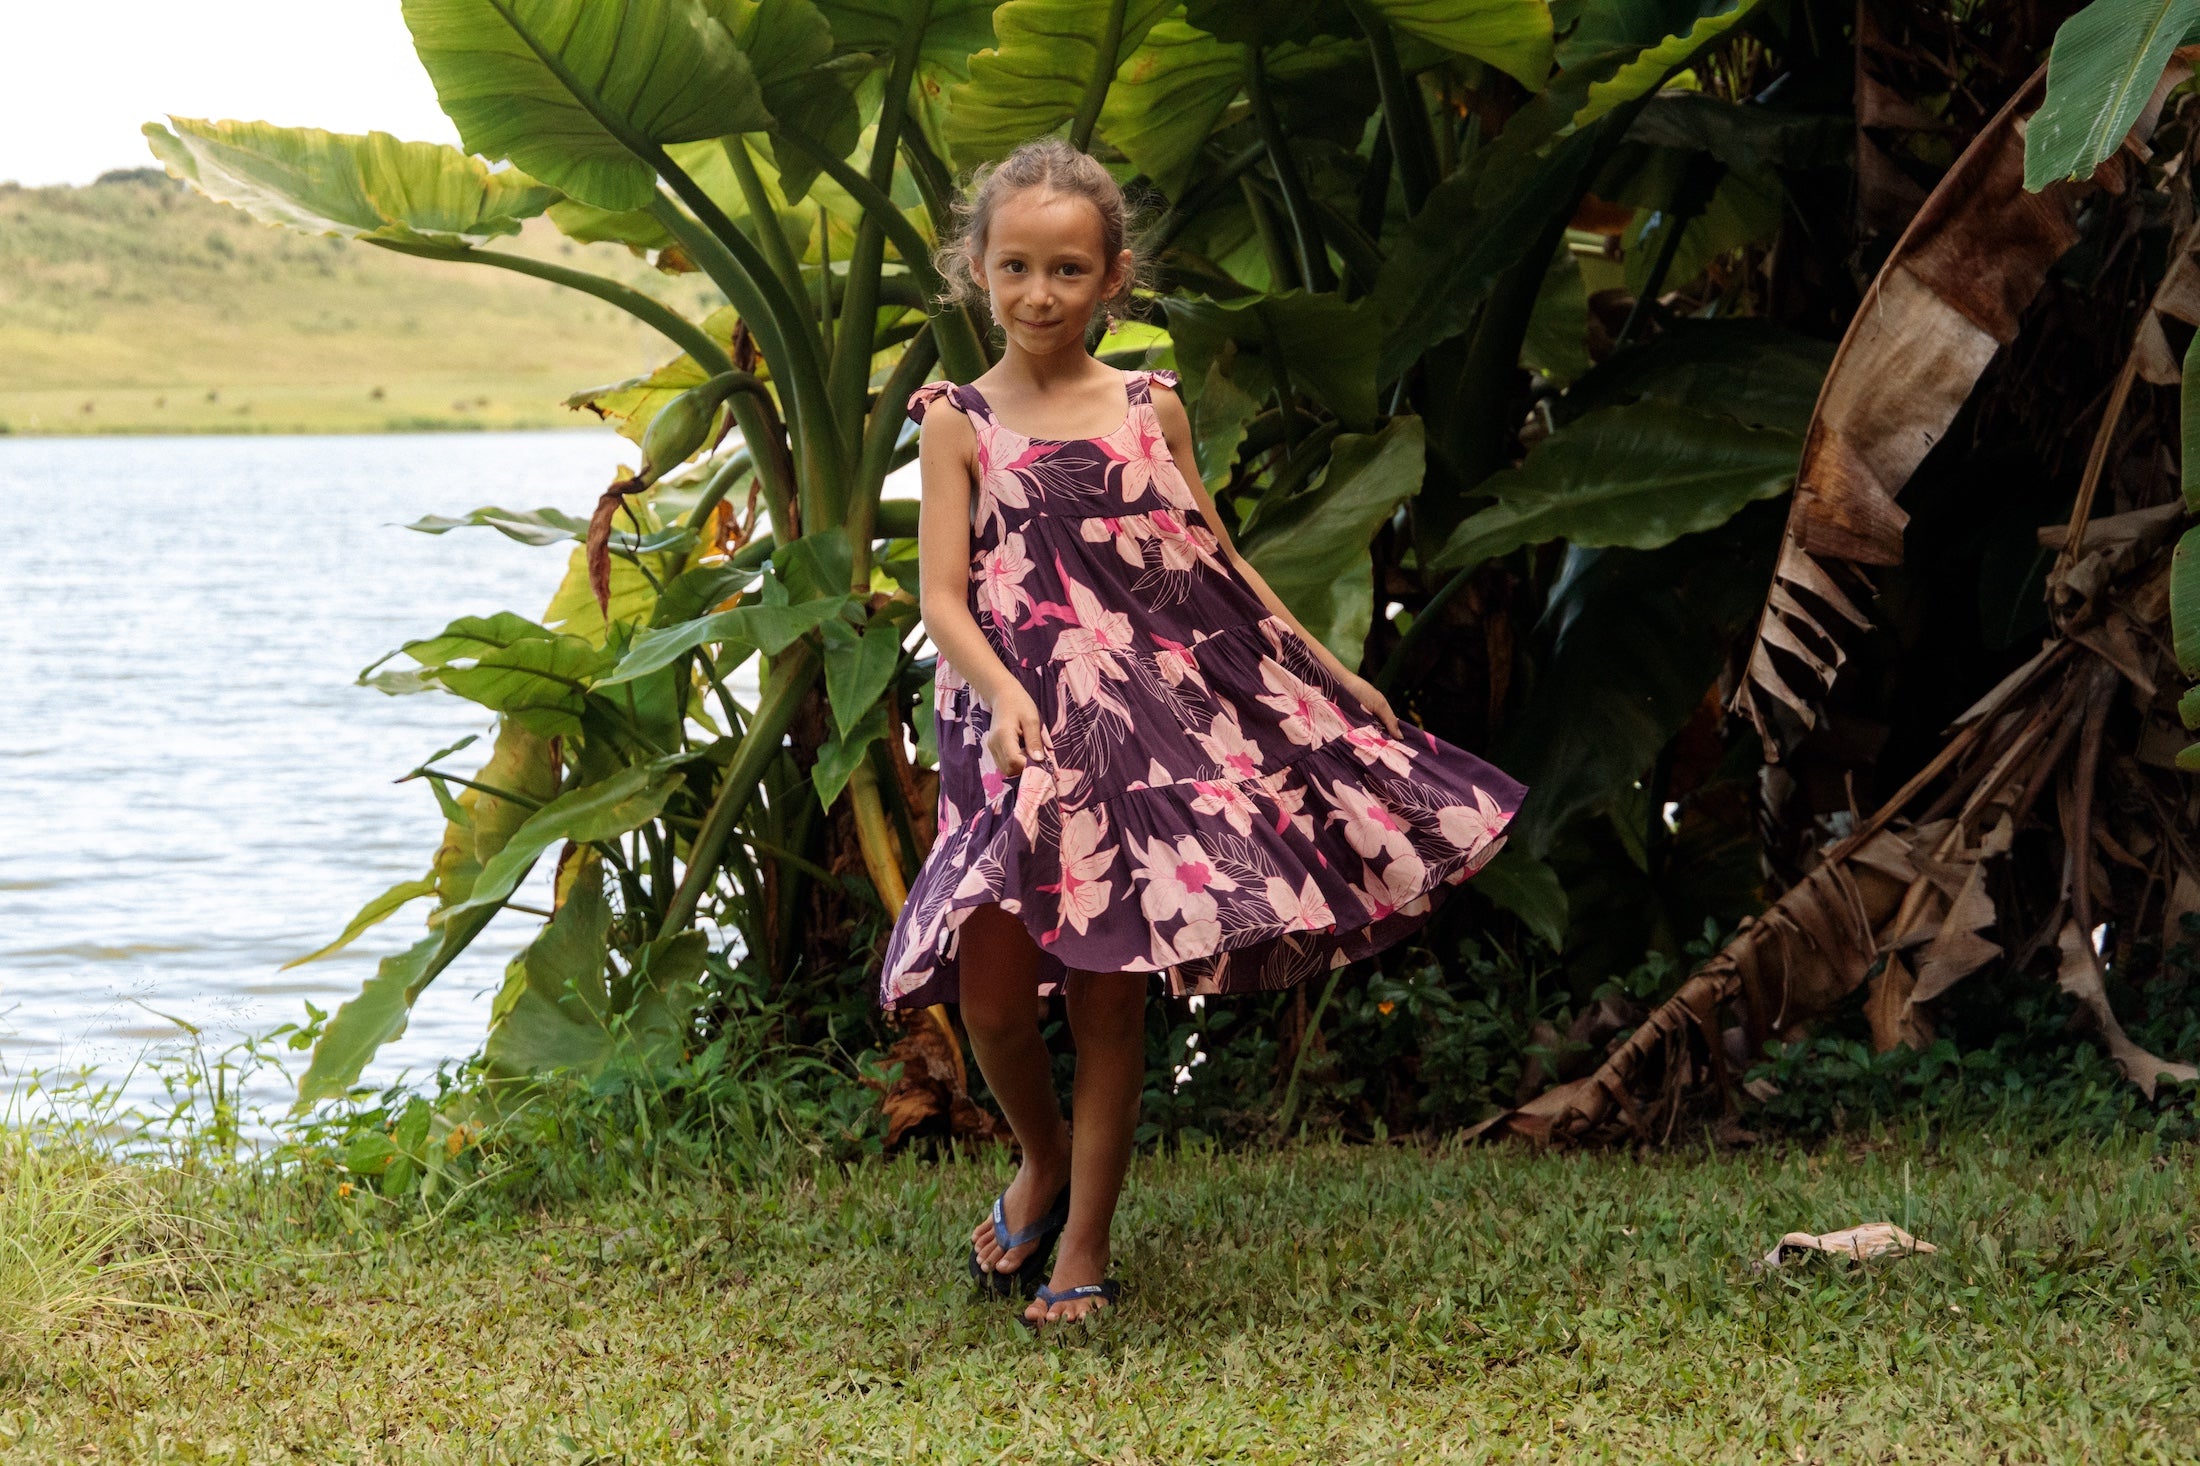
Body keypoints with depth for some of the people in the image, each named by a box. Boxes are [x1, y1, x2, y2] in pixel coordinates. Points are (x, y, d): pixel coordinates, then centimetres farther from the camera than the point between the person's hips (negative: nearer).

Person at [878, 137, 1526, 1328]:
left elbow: (1218, 566, 17)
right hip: (1017, 734, -1)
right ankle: (1043, 1160, 24)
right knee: (991, 992, -7)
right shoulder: (959, 420, 3)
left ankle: (1085, 1248, 12)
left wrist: (1333, 676, 17)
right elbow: (942, 596, -5)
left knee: (1110, 995, 1)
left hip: (1153, 723, 1)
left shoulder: (1150, 409, 9)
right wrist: (1002, 695, -23)